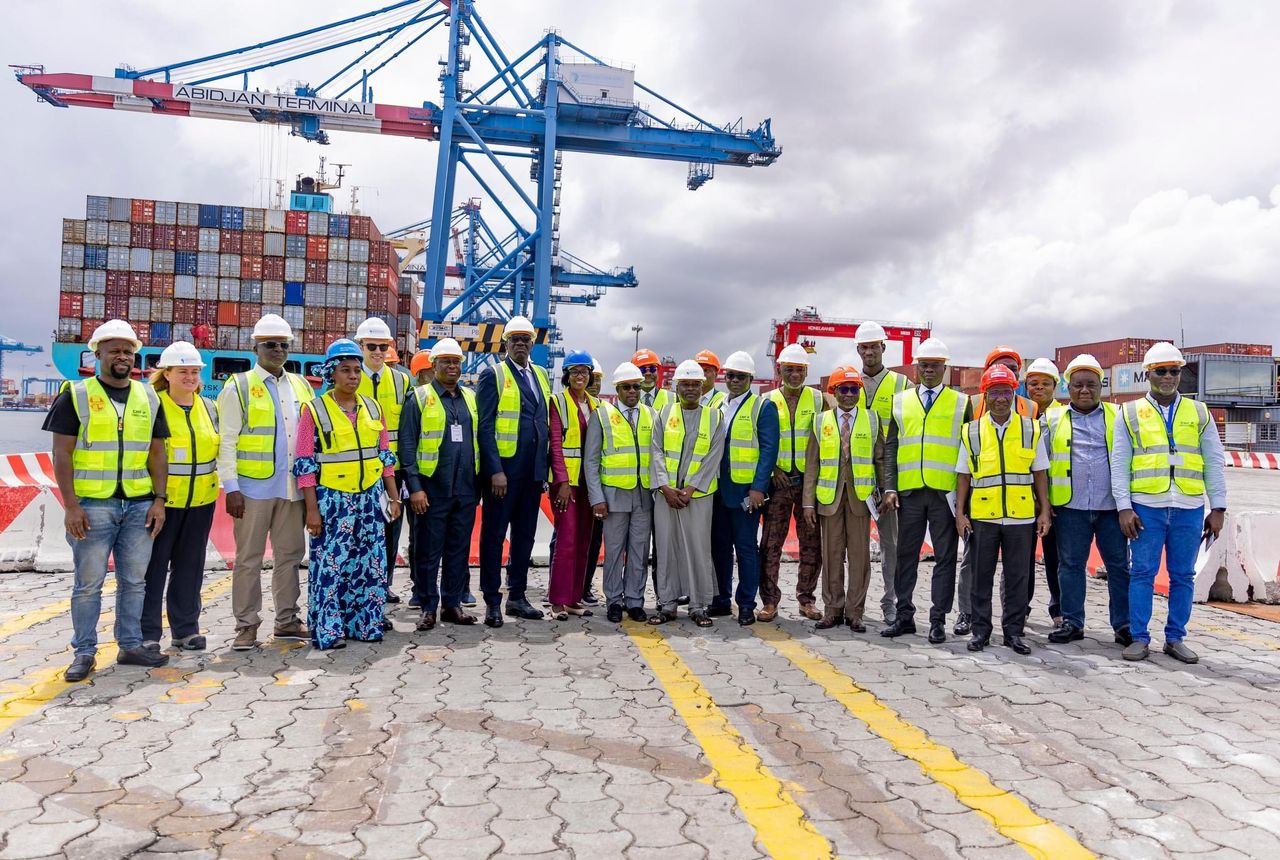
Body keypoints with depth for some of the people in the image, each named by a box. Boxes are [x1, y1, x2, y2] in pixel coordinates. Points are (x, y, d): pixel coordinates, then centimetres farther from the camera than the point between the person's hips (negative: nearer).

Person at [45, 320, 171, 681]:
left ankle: (131, 645, 20)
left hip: (140, 505, 4)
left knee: (134, 581, 9)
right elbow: (61, 454, -4)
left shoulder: (149, 398, 11)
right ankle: (84, 652, 14)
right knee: (88, 582, 3)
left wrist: (159, 499, 3)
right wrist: (70, 505, -11)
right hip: (92, 505, -3)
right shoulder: (76, 396, 0)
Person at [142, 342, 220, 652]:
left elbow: (220, 449, 19)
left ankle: (186, 628, 21)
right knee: (153, 566, 2)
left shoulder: (209, 408, 10)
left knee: (190, 565, 12)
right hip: (161, 500, -4)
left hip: (201, 500, 5)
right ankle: (147, 632, 12)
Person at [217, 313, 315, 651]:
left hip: (293, 489, 5)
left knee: (290, 555, 12)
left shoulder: (301, 386, 12)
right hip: (254, 488, -5)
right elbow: (227, 443, -6)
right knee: (249, 559, 3)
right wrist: (231, 488, -12)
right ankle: (247, 625, 12)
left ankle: (287, 620, 23)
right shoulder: (238, 387, -2)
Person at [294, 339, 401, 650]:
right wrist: (312, 509, -11)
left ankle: (364, 624, 20)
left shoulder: (372, 407, 9)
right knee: (330, 565, -2)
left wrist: (393, 496, 10)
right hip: (332, 499, -5)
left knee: (370, 564, 9)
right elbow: (305, 464, -6)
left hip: (370, 496, 5)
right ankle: (327, 630, 8)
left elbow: (384, 455, 14)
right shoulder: (314, 410, -5)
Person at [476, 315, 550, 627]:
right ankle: (492, 601, 10)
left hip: (533, 471, 6)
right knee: (494, 534, 2)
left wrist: (545, 468, 11)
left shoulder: (541, 375, 15)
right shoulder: (493, 375, -3)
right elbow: (485, 426, -10)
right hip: (503, 470, -6)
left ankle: (517, 596, 23)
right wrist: (495, 470, -17)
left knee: (525, 535, 12)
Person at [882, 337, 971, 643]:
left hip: (945, 492, -2)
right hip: (909, 491, 2)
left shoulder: (961, 403, 7)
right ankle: (904, 615, 17)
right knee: (906, 555, 7)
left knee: (945, 557, 3)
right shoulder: (900, 402, 12)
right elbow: (891, 447, 9)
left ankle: (938, 620, 11)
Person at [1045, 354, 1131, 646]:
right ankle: (1072, 622, 15)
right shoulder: (1053, 419, 8)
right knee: (1070, 565, 5)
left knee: (1119, 565, 3)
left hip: (1110, 505, 0)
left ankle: (1124, 625, 12)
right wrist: (1044, 502, 3)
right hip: (1070, 506, 0)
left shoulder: (1118, 417, 8)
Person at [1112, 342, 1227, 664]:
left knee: (1183, 576, 7)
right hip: (1146, 507, -2)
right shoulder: (1130, 413, 6)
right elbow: (1119, 464, 2)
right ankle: (1139, 638, 9)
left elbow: (1214, 462, 9)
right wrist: (1124, 507, -5)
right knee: (1142, 573, 1)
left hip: (1189, 508, 2)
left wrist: (1218, 508, 3)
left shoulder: (1199, 413, 11)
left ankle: (1175, 639, 18)